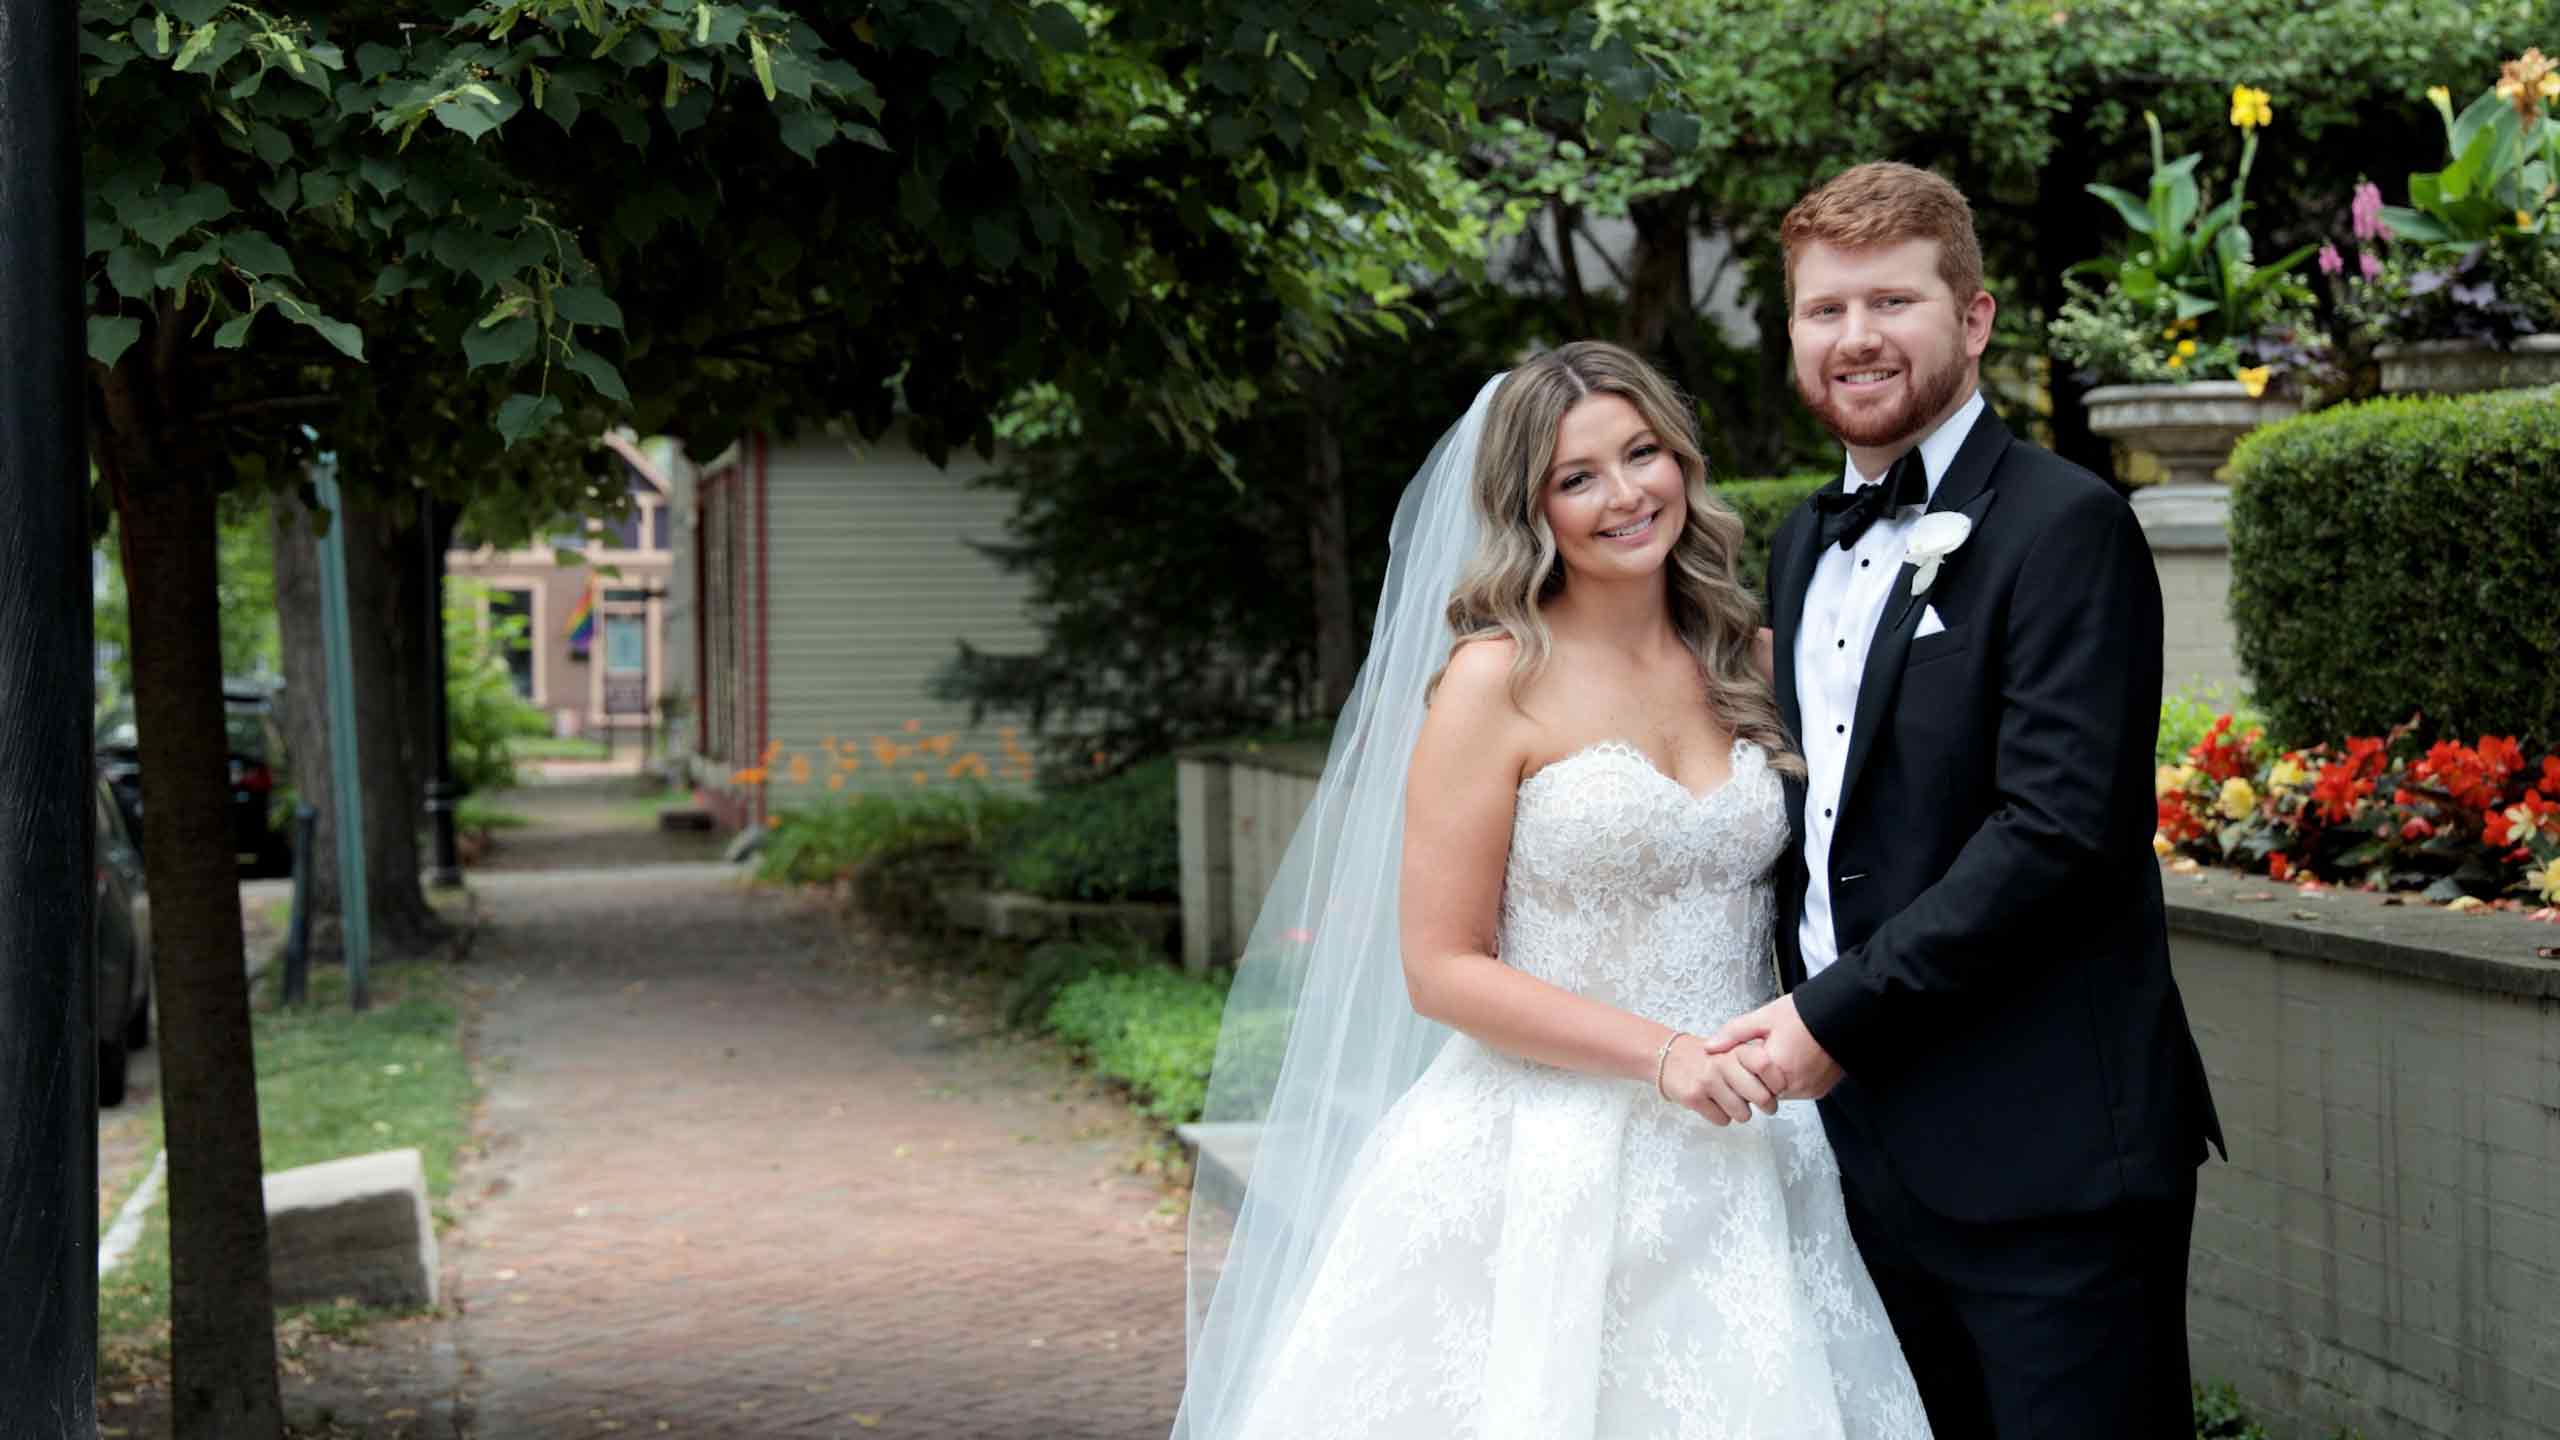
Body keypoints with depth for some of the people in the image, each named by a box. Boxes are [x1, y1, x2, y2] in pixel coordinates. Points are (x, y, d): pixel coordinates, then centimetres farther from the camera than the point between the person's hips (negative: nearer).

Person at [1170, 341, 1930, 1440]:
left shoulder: (1748, 661, 8)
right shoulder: (1499, 679, -8)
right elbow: (1440, 969, -10)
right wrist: (1660, 1056, -18)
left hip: (1735, 1171, 5)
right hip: (1548, 1167, -5)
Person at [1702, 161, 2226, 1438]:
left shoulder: (2063, 529, -10)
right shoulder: (1806, 542, 15)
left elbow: (2061, 827, -19)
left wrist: (1838, 1014, -18)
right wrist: (1786, 1025, 7)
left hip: (2041, 1157, -7)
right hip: (1864, 1142, 7)